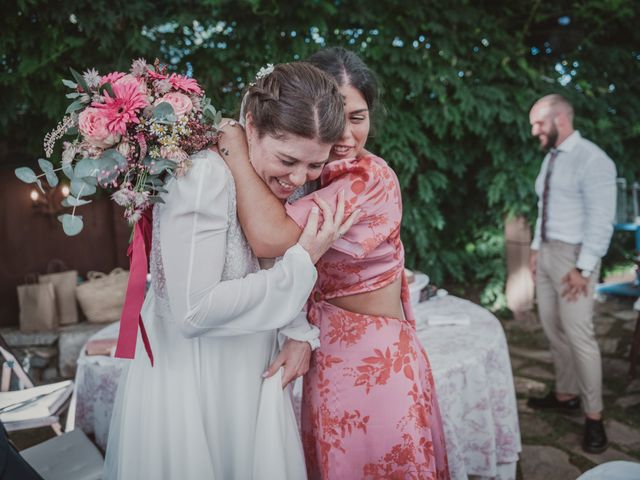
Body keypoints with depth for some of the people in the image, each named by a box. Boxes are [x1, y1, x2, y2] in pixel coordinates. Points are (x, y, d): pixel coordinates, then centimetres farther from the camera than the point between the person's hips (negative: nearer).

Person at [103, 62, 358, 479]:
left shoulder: (289, 182, -3)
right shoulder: (206, 176, -26)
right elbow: (194, 312, -29)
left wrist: (300, 332, -6)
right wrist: (302, 262, -26)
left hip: (253, 373, 7)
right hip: (189, 381, -7)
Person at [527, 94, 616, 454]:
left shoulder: (591, 159, -14)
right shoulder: (551, 158, 11)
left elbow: (601, 220, -18)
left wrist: (583, 268, -20)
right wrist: (536, 249, 13)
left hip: (573, 256, -8)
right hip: (546, 252, 8)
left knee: (579, 335, -4)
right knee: (553, 330, 14)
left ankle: (594, 414, 10)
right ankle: (566, 394, 29)